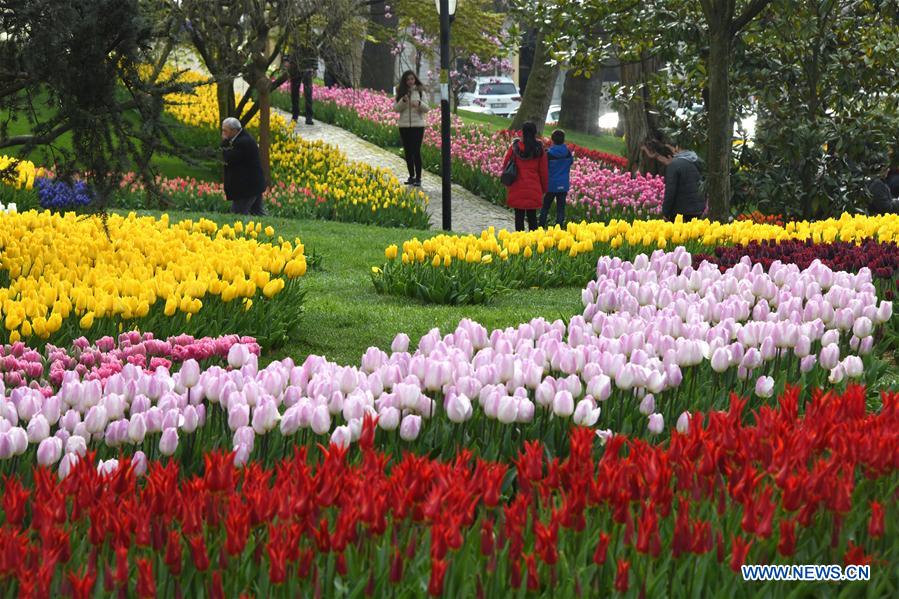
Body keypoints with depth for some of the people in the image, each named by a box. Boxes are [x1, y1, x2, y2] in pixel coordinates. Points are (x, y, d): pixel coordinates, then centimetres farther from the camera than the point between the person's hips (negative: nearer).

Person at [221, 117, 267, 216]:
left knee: (237, 214, -5)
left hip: (247, 187, -11)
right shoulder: (244, 139, 12)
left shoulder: (243, 142, -22)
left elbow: (229, 158, -23)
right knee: (257, 212, 15)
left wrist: (224, 142, -12)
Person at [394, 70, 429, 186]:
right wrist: (403, 101, -17)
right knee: (408, 152, 8)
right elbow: (396, 108, 1)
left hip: (417, 125, -3)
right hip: (404, 125, 3)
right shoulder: (401, 92, 6)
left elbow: (426, 109, -1)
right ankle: (411, 176, 18)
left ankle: (418, 178, -5)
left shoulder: (420, 91, 1)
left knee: (416, 151, -8)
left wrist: (419, 103, -22)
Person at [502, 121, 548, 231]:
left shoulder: (515, 147, -2)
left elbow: (505, 164, 5)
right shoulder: (539, 149, -2)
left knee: (519, 215, 5)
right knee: (532, 216, 8)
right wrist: (544, 188, 12)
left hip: (517, 188, 0)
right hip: (534, 188, 0)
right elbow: (543, 170, 3)